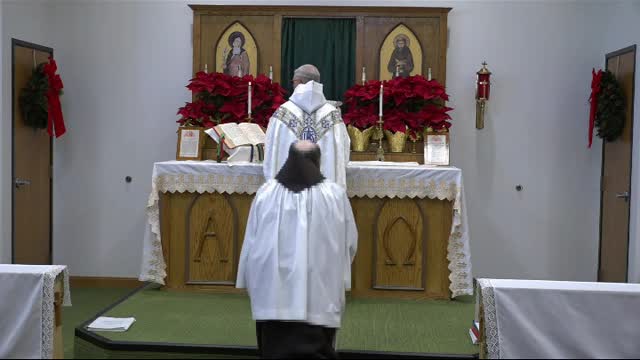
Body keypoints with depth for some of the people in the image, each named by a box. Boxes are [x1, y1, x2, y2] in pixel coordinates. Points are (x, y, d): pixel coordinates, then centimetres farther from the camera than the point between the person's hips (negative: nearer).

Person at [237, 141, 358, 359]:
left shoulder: (265, 193, 0)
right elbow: (350, 242, 5)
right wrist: (338, 272, 23)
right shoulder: (335, 195, -4)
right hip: (318, 297, -1)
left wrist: (250, 283, 16)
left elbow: (251, 243, 5)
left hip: (272, 295, 2)